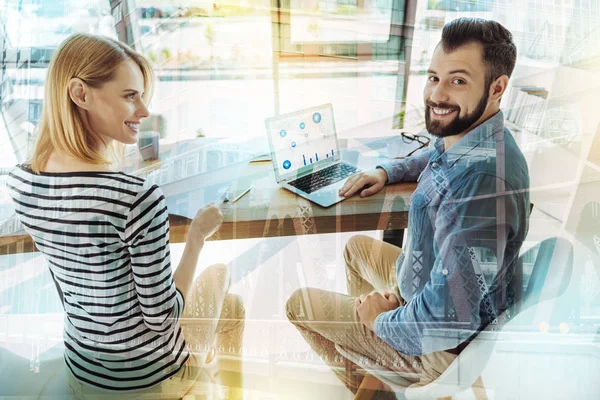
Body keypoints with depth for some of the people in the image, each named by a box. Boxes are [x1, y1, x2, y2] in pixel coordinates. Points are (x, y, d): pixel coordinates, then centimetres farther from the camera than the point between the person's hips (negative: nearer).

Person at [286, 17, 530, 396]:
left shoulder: (479, 181, -40)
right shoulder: (467, 137, -7)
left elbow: (443, 324, -38)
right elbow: (435, 157, 20)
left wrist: (381, 321, -18)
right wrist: (386, 172, 3)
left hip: (439, 350, -9)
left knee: (299, 304, 7)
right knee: (357, 246, 27)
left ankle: (357, 382, 36)